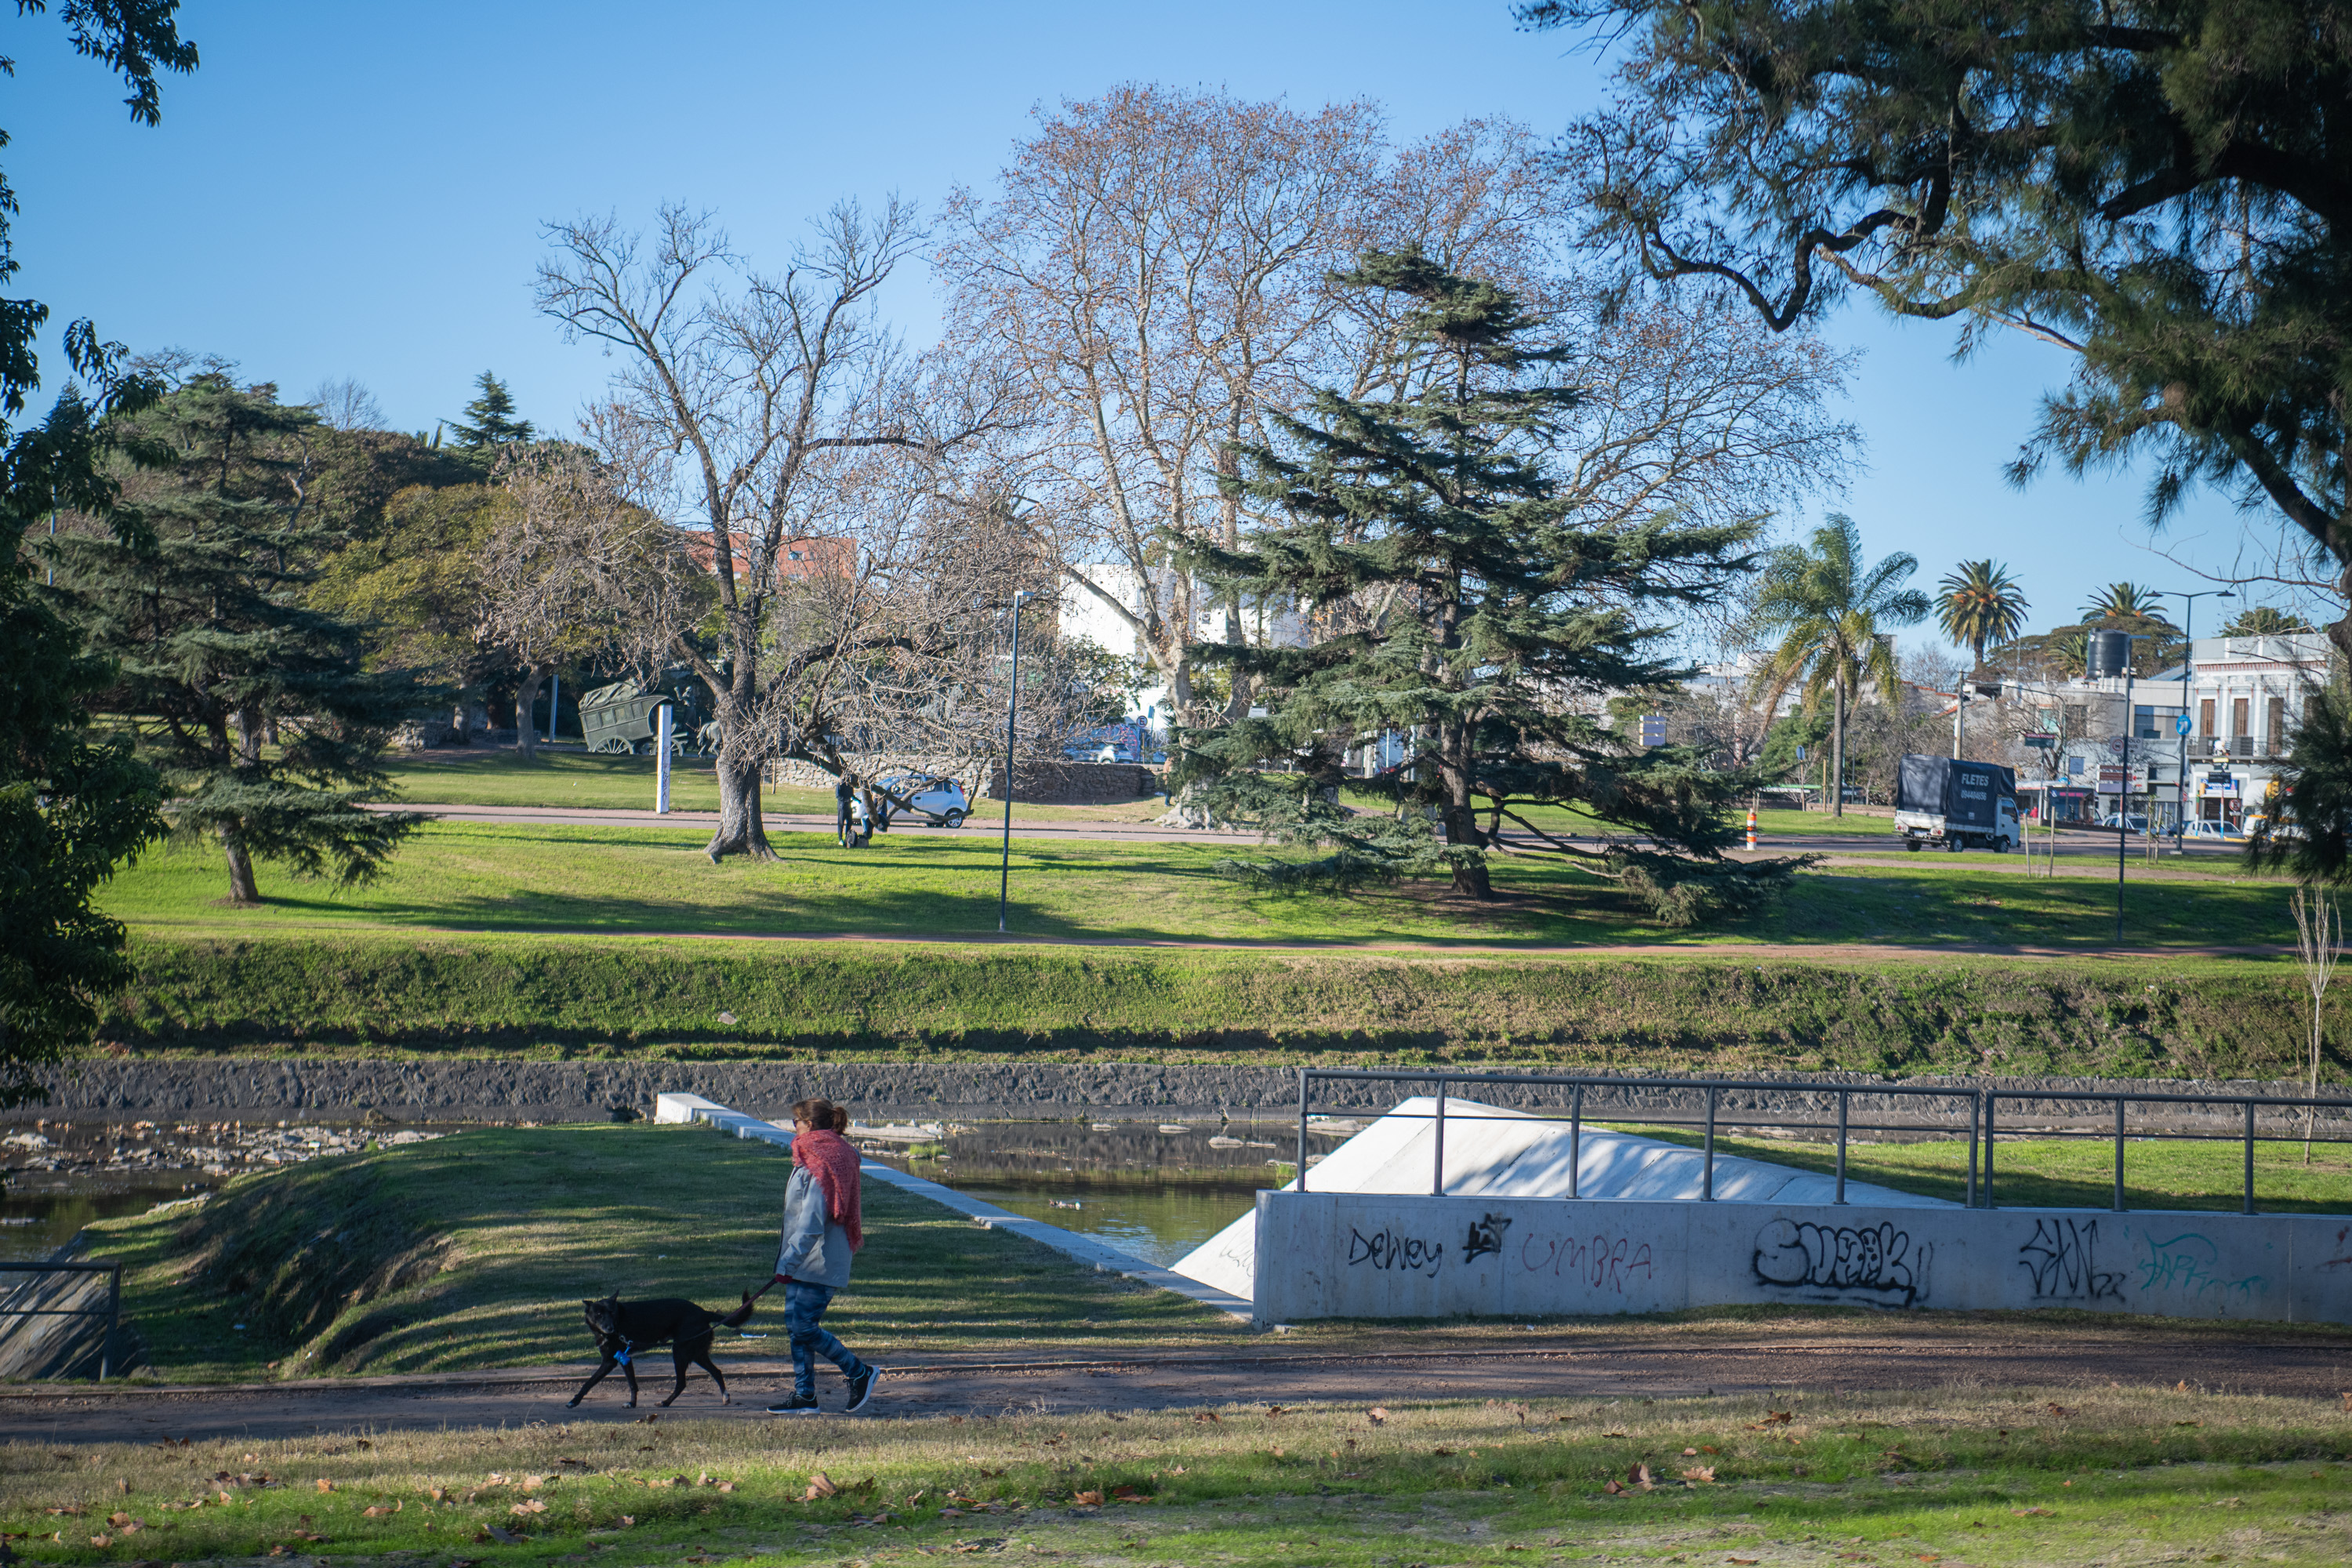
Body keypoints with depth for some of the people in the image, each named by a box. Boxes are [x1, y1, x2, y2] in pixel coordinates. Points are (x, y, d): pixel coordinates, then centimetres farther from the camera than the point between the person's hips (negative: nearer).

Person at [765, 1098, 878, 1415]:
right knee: (797, 1326, 10)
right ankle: (804, 1396, 12)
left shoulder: (817, 1164, -17)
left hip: (816, 1262, -10)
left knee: (802, 1327, -8)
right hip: (809, 1262, 10)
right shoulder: (837, 1156, 15)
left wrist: (788, 1262, -23)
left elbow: (811, 1222, -23)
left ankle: (860, 1373, 0)